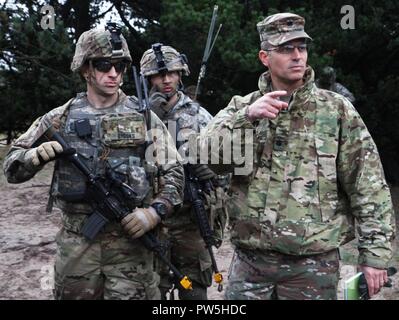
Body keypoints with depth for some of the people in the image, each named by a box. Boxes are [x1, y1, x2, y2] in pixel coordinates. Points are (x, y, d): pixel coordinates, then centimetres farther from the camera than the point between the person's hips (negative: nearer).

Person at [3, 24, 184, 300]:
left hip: (130, 241, -1)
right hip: (76, 242, 2)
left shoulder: (144, 118, 1)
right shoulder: (61, 118, 3)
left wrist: (154, 212, -13)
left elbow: (173, 174, 3)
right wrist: (37, 155, -15)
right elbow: (12, 167, 7)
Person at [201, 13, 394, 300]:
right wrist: (247, 117, -21)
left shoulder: (337, 110, -1)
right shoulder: (242, 108, 5)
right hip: (250, 258, 2)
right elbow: (209, 155, -9)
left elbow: (368, 188, -2)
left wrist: (375, 252, -5)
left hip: (313, 262, -1)